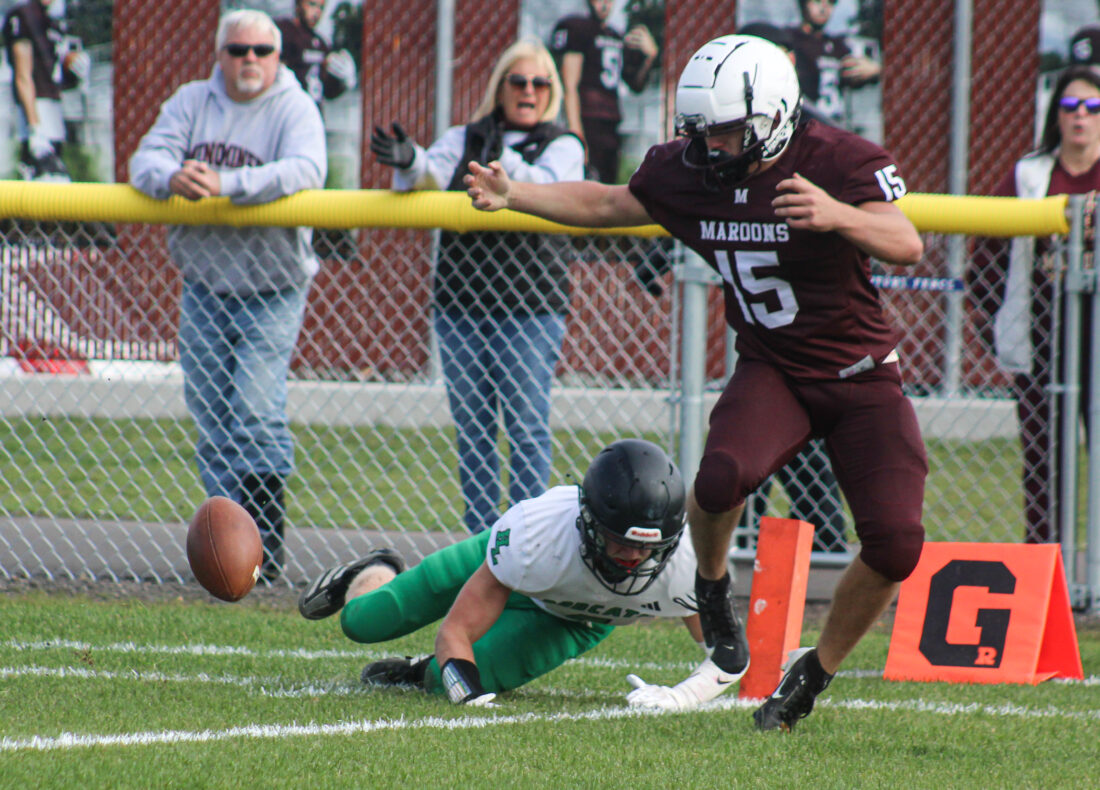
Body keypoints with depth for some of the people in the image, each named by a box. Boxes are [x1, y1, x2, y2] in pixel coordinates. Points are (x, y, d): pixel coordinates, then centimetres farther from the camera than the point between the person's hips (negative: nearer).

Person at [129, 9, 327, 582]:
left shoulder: (294, 109, -7)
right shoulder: (192, 102, 5)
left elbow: (305, 170, -25)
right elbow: (147, 158, -5)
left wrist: (226, 184, -37)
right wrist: (172, 177, -30)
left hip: (271, 291, -5)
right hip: (204, 287, 5)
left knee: (256, 414, -14)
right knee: (210, 418, 6)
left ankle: (263, 552, -8)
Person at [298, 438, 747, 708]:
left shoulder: (679, 564, -42)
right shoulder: (536, 535, -46)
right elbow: (456, 631, -33)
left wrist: (680, 697, -45)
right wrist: (470, 695, -51)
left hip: (579, 622, 1)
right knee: (362, 622, 7)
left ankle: (421, 673, 22)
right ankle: (374, 576, 47)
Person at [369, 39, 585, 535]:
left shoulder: (562, 147, 7)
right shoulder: (462, 140, 14)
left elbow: (546, 189, -14)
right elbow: (434, 174, -5)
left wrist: (504, 162, -33)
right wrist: (409, 162, -29)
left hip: (531, 305, -3)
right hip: (461, 302, 3)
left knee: (526, 424, -7)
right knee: (471, 426, 5)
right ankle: (480, 542, 10)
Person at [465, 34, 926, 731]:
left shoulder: (841, 162, -20)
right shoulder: (688, 173, -5)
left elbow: (907, 246, -35)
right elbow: (607, 205, 13)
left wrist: (839, 216, -54)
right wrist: (513, 196, 3)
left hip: (862, 376, -2)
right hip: (773, 370, 2)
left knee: (895, 543, -15)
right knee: (724, 475, -31)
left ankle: (816, 675, 8)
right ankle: (712, 588, 1)